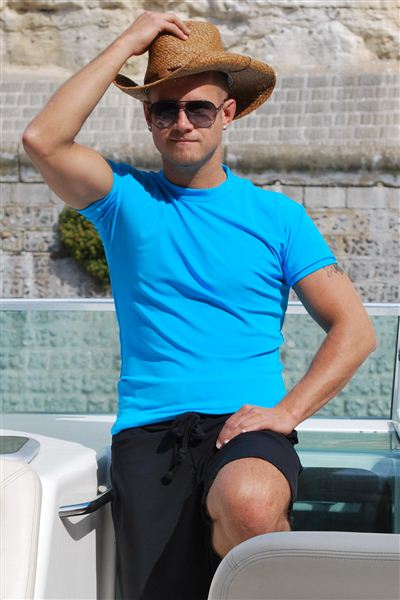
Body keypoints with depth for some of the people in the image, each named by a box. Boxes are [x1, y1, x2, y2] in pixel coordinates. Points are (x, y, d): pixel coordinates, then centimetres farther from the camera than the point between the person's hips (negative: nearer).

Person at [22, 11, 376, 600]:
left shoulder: (278, 215, 10)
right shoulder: (126, 198, 10)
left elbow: (355, 329, 6)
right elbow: (42, 139, -8)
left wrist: (287, 409, -9)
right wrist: (128, 43, -2)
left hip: (247, 424, -1)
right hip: (148, 431, 1)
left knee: (247, 503, -33)